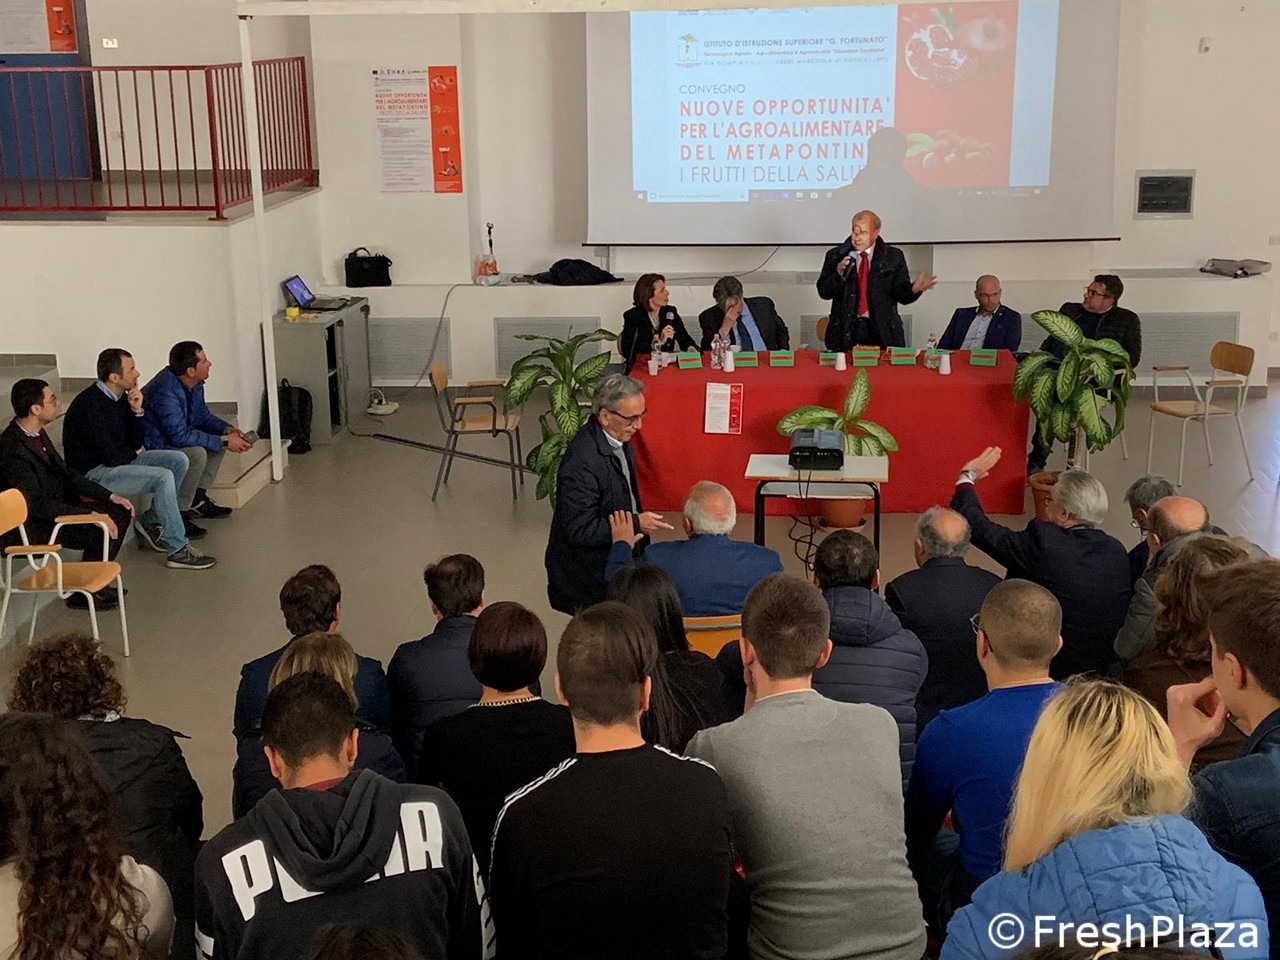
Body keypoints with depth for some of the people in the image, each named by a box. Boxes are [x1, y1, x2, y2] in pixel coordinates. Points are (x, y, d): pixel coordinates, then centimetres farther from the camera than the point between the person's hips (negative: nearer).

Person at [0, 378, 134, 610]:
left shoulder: (37, 433, 4)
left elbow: (65, 473, 13)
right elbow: (37, 504, -27)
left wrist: (110, 495, 4)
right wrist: (90, 515, -26)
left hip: (55, 505, 10)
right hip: (29, 525, -10)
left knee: (120, 512, 4)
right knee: (100, 531, -23)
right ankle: (82, 593, 0)